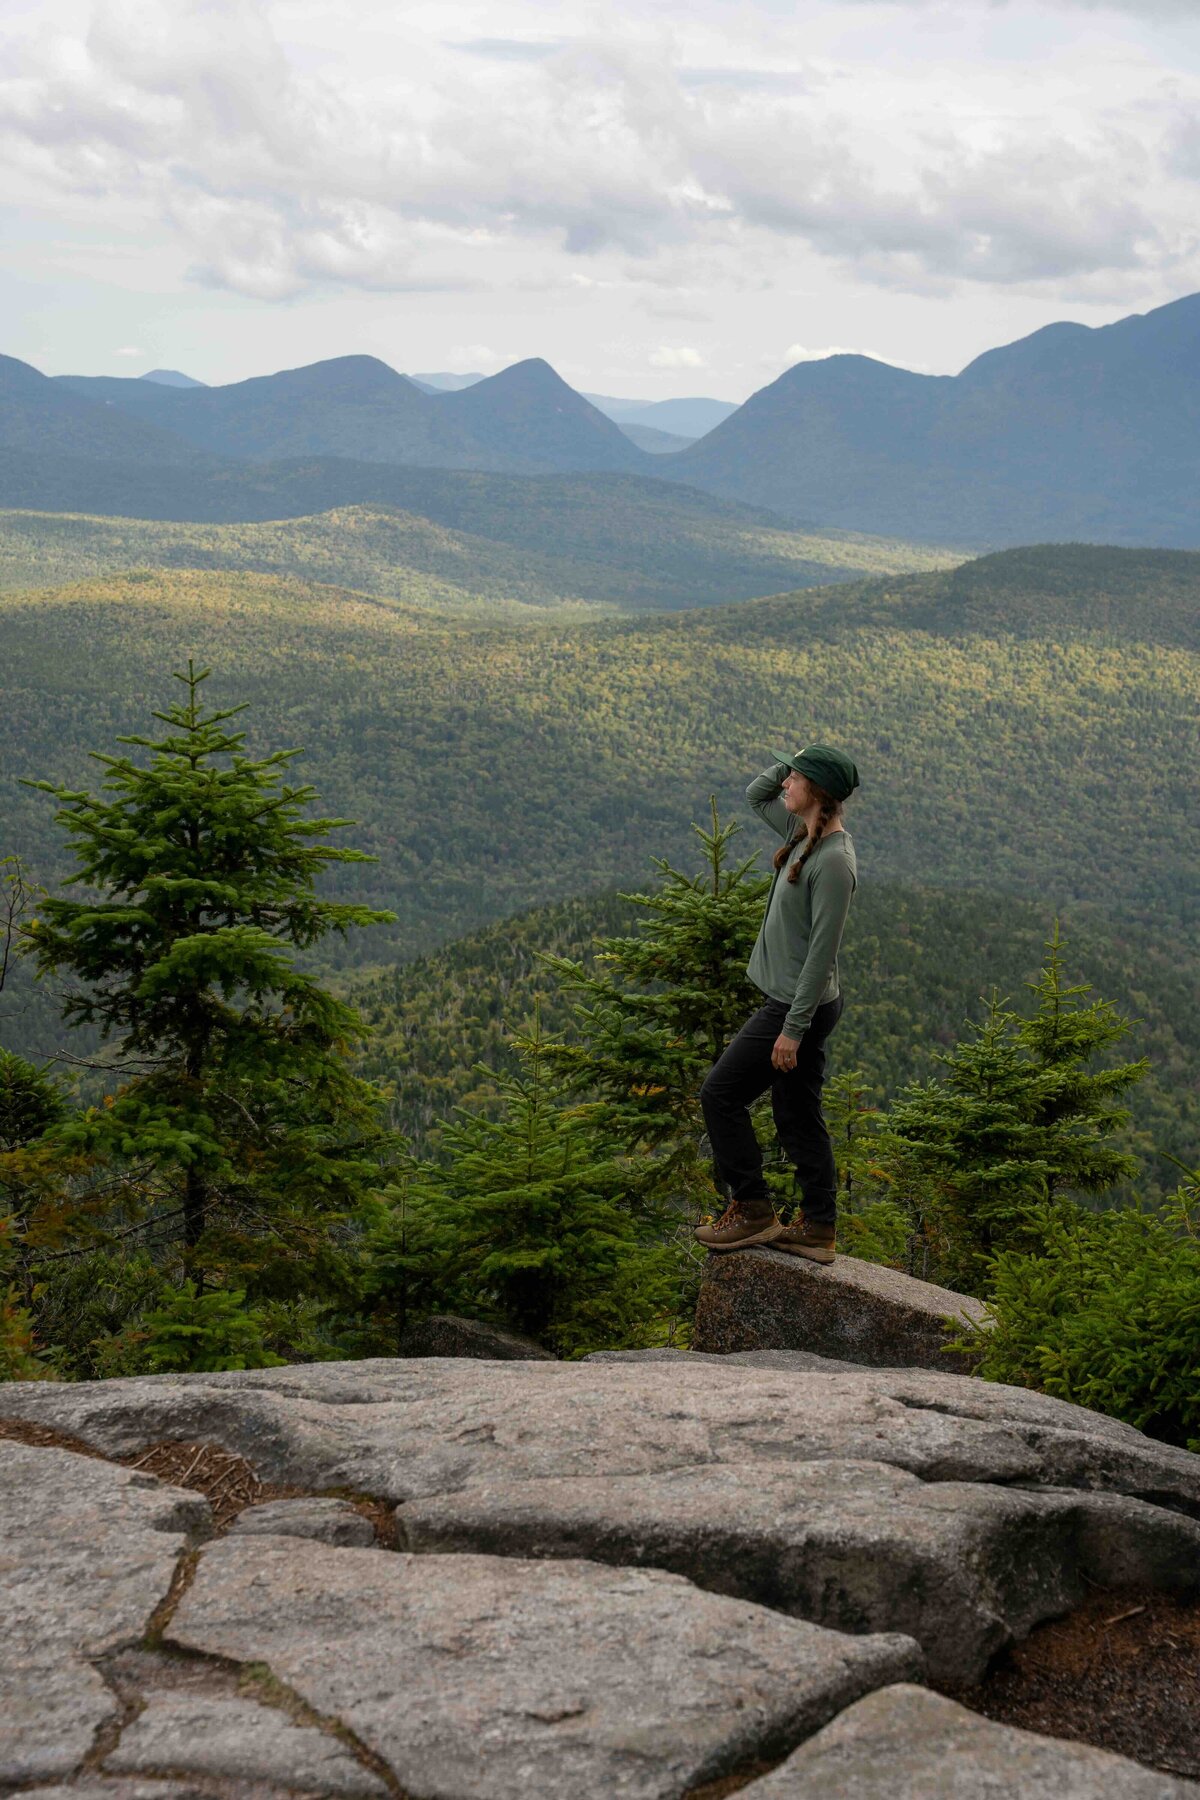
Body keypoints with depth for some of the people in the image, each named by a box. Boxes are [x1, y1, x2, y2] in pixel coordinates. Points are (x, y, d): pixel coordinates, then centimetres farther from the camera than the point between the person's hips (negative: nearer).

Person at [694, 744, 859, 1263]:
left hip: (800, 1005, -10)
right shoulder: (804, 833, 5)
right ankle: (818, 1229, 19)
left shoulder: (833, 861, -22)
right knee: (797, 1113, 13)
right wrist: (793, 759, 5)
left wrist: (793, 1027, -21)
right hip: (793, 1002, 10)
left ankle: (752, 1210, 6)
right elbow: (756, 795, 22)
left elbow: (821, 951, -23)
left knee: (720, 1093, -3)